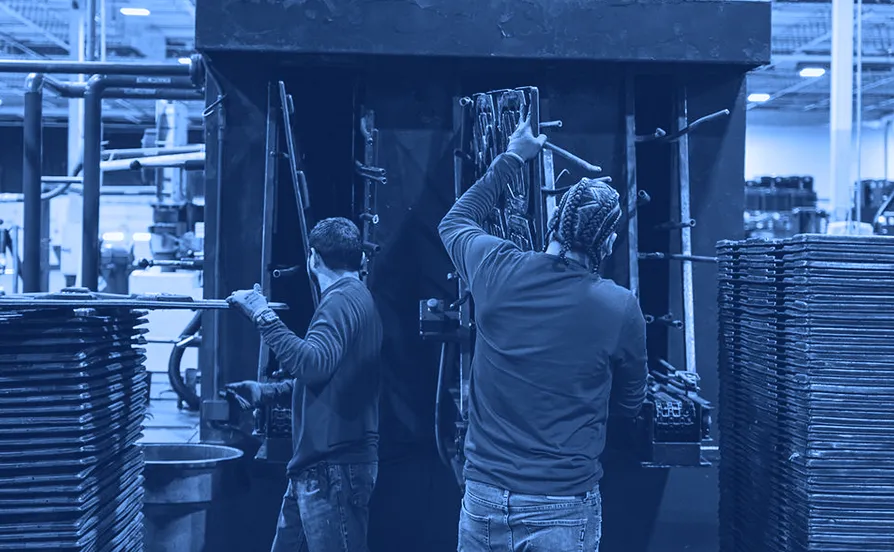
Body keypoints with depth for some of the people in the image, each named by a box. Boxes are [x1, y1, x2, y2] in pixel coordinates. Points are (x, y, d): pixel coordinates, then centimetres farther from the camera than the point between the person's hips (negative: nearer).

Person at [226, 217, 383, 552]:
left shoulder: (343, 301, -13)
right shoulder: (353, 298, 19)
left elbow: (313, 365, -30)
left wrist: (264, 316, -24)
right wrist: (266, 392, 19)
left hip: (334, 467, -10)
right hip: (317, 466, 10)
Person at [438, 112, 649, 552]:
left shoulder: (496, 270, -7)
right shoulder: (620, 308, -12)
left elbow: (455, 221, 17)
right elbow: (629, 405, 4)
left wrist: (512, 158, 24)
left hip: (484, 496, 3)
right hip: (564, 507, -2)